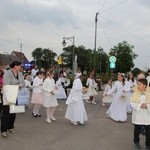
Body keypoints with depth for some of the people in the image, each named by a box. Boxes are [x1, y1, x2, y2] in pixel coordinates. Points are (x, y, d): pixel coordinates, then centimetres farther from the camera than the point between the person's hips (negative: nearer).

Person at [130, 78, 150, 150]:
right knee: (137, 130, 16)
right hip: (137, 116, 1)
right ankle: (136, 142, 39)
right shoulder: (135, 93, -3)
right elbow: (132, 103, -7)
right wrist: (140, 105, -20)